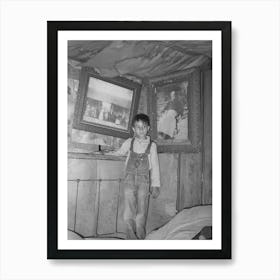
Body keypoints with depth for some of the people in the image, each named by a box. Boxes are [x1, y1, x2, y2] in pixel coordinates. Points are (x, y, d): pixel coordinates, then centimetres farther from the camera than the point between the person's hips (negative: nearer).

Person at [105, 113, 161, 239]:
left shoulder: (152, 145, 4)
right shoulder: (129, 142, 6)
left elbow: (155, 166, 6)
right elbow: (119, 152, 24)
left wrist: (155, 185, 5)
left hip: (144, 181, 0)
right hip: (130, 179, 1)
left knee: (141, 212, 1)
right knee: (129, 212, -5)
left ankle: (140, 238, 12)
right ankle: (131, 238, 5)